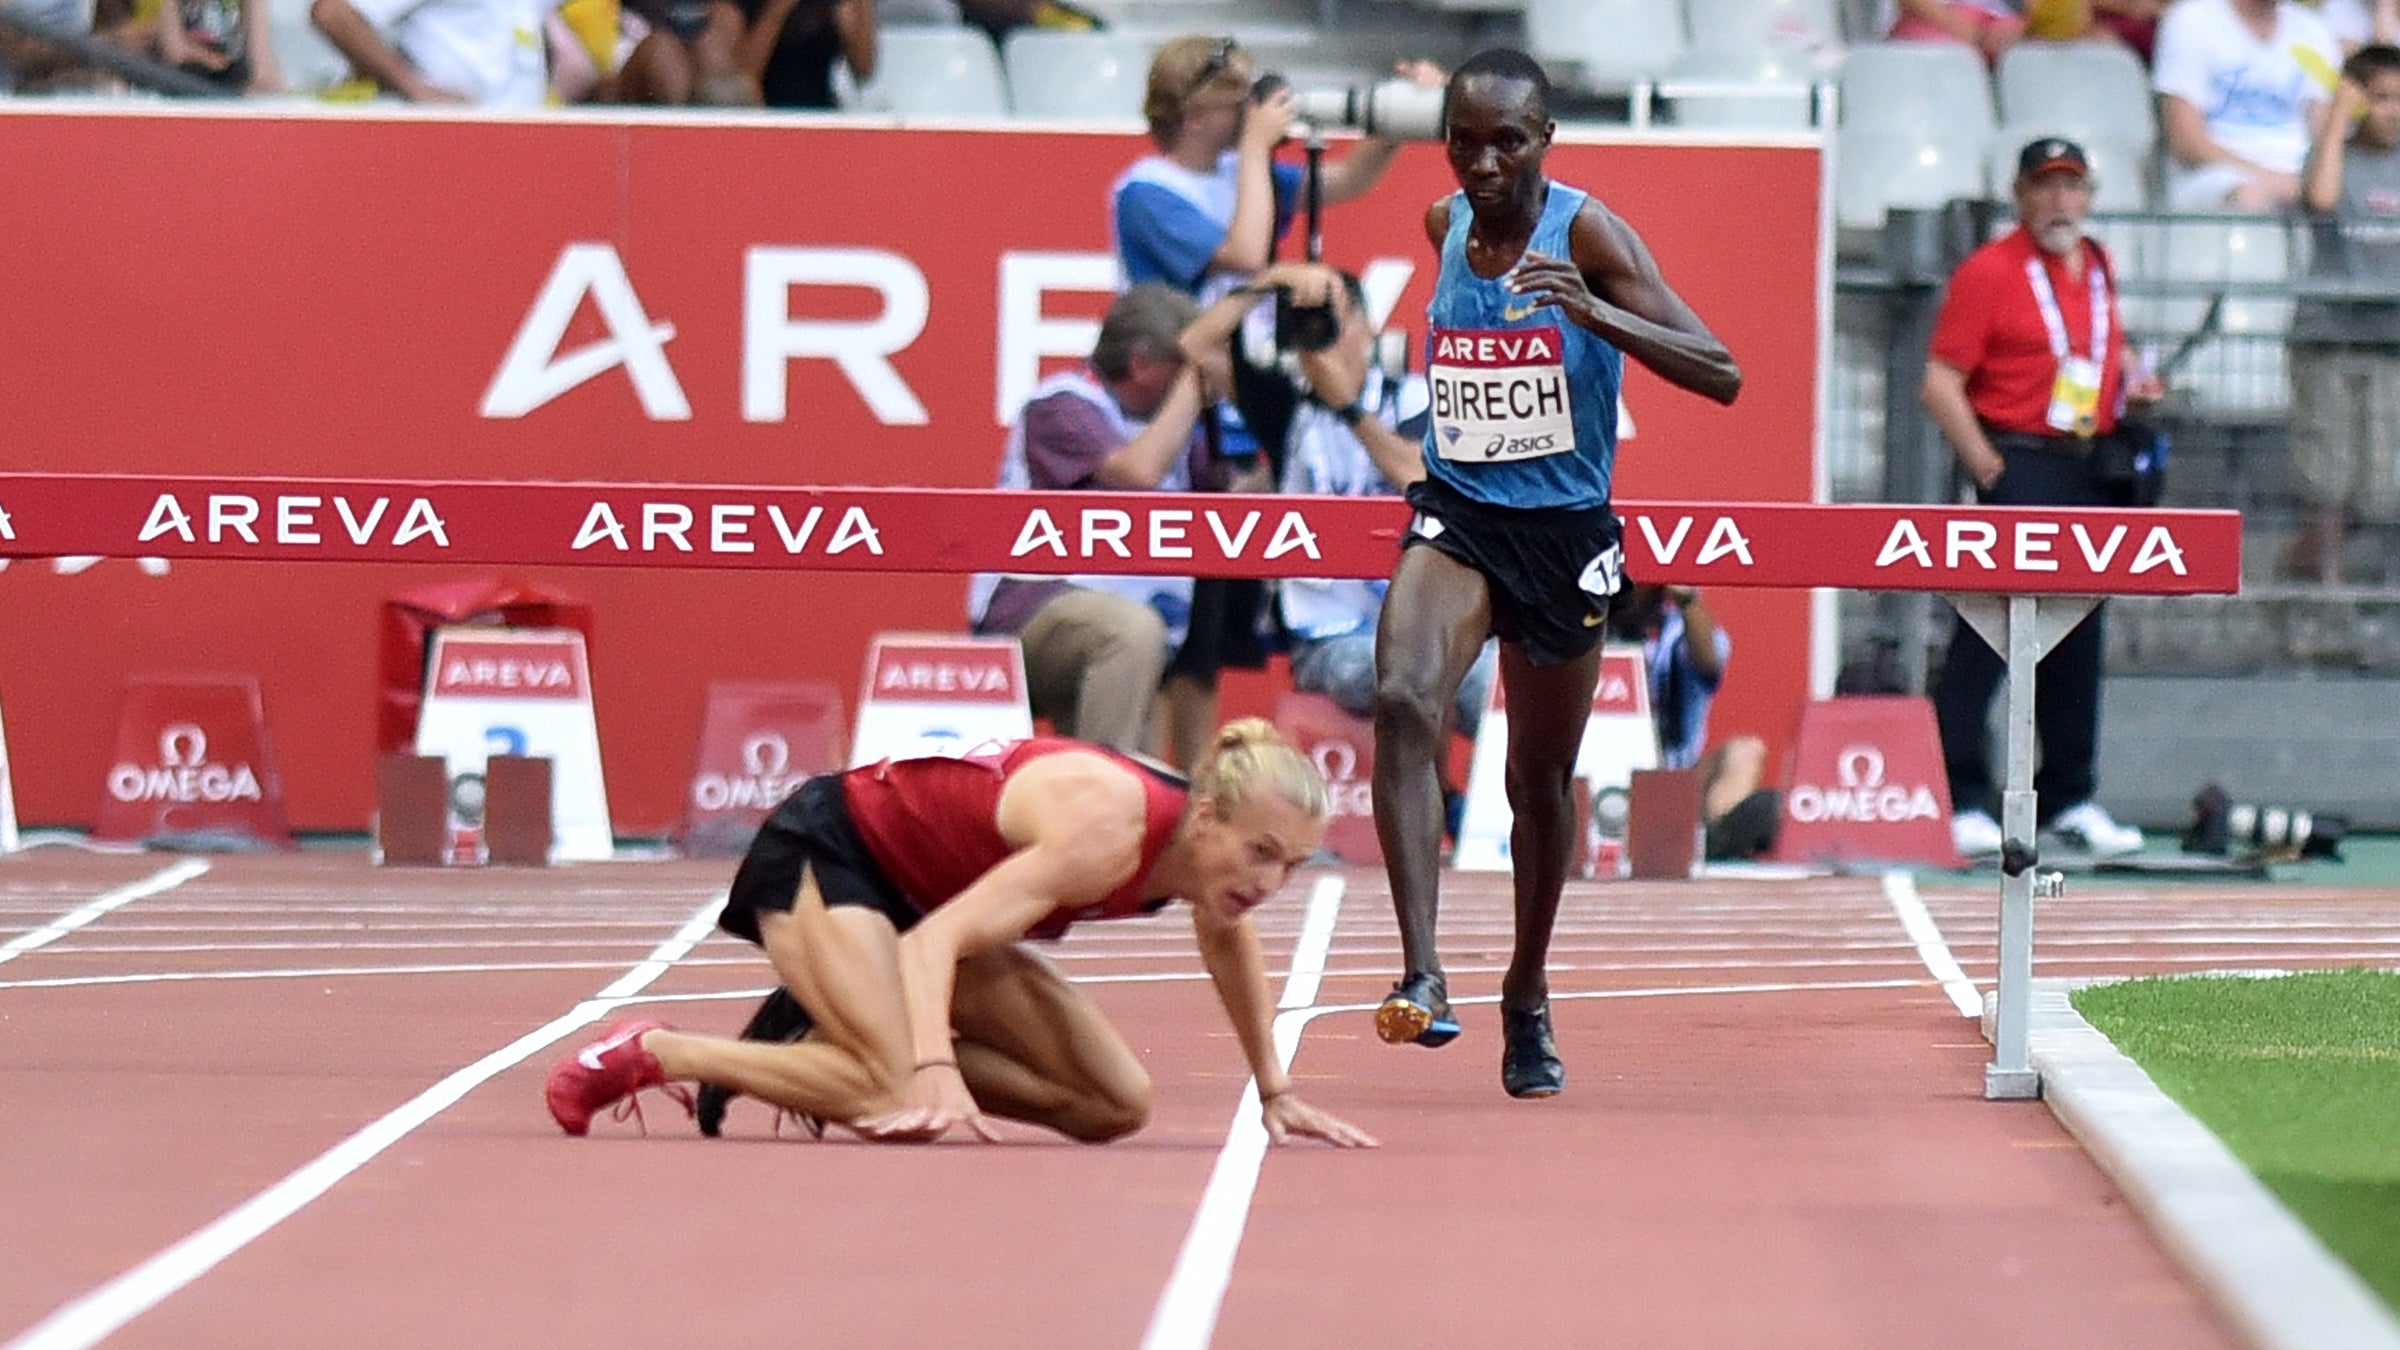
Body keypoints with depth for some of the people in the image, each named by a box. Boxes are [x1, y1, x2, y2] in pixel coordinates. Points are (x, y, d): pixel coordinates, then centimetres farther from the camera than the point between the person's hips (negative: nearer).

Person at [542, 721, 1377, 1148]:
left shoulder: (1215, 843, -11)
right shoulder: (1107, 833, -36)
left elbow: (1228, 939, 16)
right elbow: (935, 940, -41)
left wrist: (1274, 1091, 22)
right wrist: (937, 1074, -56)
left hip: (922, 893, 9)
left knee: (1115, 1106, -1)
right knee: (899, 1094, -32)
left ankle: (835, 1041, 7)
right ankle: (650, 1054, -13)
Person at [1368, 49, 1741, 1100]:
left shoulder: (1588, 233, -12)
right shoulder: (1445, 225, 2)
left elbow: (1721, 376, -20)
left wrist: (1594, 313, -33)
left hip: (1564, 529, -2)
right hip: (1456, 516, 2)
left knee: (1542, 778, 12)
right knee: (1403, 700, -27)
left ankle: (1527, 1002, 35)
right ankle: (1421, 978, -33)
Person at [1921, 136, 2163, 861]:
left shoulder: (2097, 268, 14)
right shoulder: (1990, 271, -8)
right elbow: (1941, 381, -12)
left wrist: (2133, 380, 10)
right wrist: (1987, 469, -16)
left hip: (2092, 470, 8)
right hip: (2020, 466, -8)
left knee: (2079, 644, 13)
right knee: (1988, 635, -12)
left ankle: (2071, 801, 21)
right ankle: (1959, 801, -10)